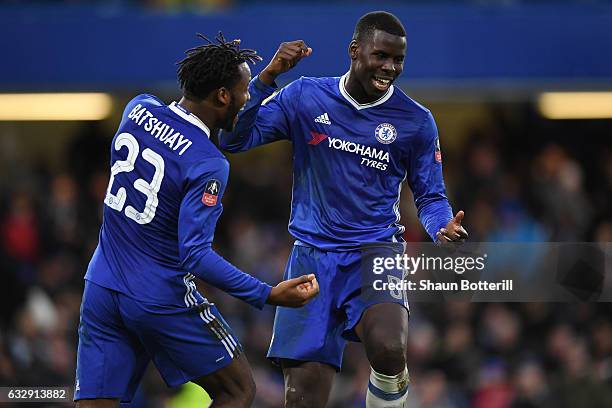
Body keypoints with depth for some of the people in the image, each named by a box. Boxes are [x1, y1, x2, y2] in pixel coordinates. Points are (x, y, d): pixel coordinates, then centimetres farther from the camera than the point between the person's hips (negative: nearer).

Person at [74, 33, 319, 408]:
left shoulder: (139, 109, 0)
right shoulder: (209, 165, -19)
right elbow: (195, 256, -24)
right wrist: (267, 295, -23)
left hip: (101, 289, 6)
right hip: (162, 300, -6)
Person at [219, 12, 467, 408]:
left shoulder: (416, 121, 0)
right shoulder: (306, 96, 1)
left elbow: (430, 196, 10)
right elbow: (234, 139, -3)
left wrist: (443, 226, -13)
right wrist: (268, 76, -15)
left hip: (376, 251, -1)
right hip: (313, 254, 1)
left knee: (388, 349, -32)